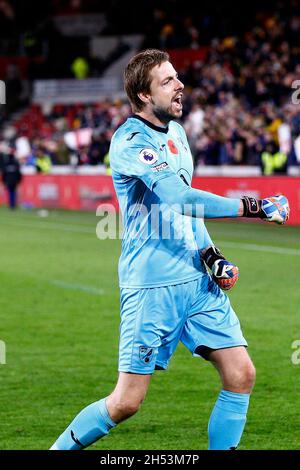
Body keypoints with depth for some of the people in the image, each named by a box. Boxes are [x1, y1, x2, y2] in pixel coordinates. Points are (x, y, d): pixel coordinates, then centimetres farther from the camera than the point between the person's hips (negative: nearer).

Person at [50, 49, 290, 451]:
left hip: (197, 280, 8)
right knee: (127, 402, -5)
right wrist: (255, 208, -24)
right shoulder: (129, 142, -14)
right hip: (152, 285, -8)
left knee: (241, 375, -2)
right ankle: (60, 450, 15)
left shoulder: (176, 131, 14)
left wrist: (212, 255, 10)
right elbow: (179, 198, -26)